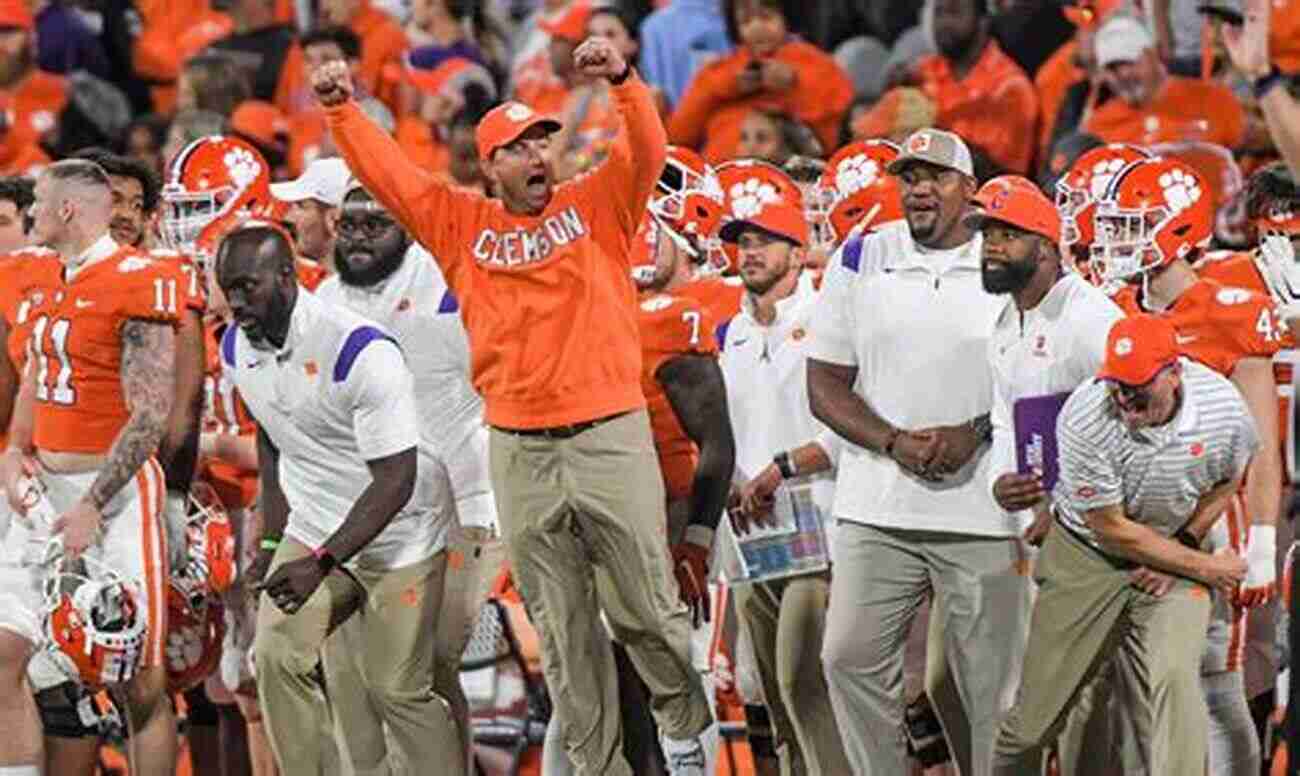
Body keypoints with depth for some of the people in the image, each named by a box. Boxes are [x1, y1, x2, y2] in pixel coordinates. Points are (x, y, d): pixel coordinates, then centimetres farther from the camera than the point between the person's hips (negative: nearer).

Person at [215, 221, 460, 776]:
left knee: (398, 691, -5)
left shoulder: (361, 351, -26)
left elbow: (396, 481, -25)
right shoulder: (237, 350, -3)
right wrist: (272, 543, 12)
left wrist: (320, 564, -31)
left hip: (397, 538, -6)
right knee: (276, 657, -13)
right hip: (311, 533, 6)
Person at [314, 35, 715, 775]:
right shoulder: (464, 225, 8)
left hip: (610, 435, -2)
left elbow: (647, 151, -10)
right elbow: (388, 174, 7)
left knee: (647, 608, 3)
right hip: (519, 451, 2)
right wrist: (343, 111, -4)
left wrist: (622, 79, -25)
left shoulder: (595, 207, 3)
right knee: (564, 630, 8)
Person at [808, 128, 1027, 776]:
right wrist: (896, 444, -11)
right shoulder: (860, 262, 5)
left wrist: (975, 433, -13)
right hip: (877, 512, 2)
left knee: (988, 680, 2)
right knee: (851, 659, -6)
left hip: (984, 511, -1)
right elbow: (826, 386, 4)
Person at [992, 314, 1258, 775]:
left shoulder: (1225, 409, -19)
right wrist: (1204, 568, -13)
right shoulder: (1084, 419, -27)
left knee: (1172, 679, -23)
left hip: (1175, 547, 1)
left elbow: (1227, 479, 6)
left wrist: (1183, 543, -7)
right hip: (1088, 552, -1)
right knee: (1039, 707, 1)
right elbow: (1112, 529, -17)